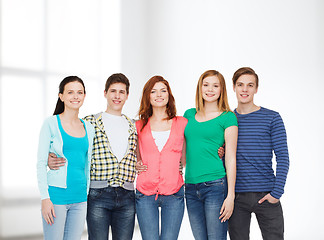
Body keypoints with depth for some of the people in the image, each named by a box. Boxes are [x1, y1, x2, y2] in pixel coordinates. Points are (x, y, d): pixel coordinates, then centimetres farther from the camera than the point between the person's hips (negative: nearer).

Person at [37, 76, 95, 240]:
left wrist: (88, 195, 13)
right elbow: (41, 163, -6)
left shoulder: (89, 128, 11)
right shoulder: (51, 124, -3)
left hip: (80, 198, 5)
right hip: (56, 195, -5)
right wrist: (45, 198, -13)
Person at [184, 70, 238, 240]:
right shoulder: (189, 115, 14)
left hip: (215, 186, -5)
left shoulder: (227, 117, 0)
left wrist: (231, 195, -9)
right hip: (191, 188, 5)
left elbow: (231, 158, -4)